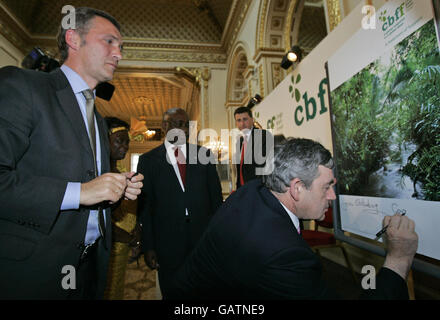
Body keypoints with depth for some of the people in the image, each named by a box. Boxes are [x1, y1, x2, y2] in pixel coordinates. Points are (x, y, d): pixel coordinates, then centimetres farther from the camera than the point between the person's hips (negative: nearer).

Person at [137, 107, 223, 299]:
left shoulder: (203, 154, 3)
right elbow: (144, 206, -1)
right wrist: (148, 247, -2)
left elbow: (216, 195, 5)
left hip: (204, 238, 1)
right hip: (168, 245, -1)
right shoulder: (148, 160, 0)